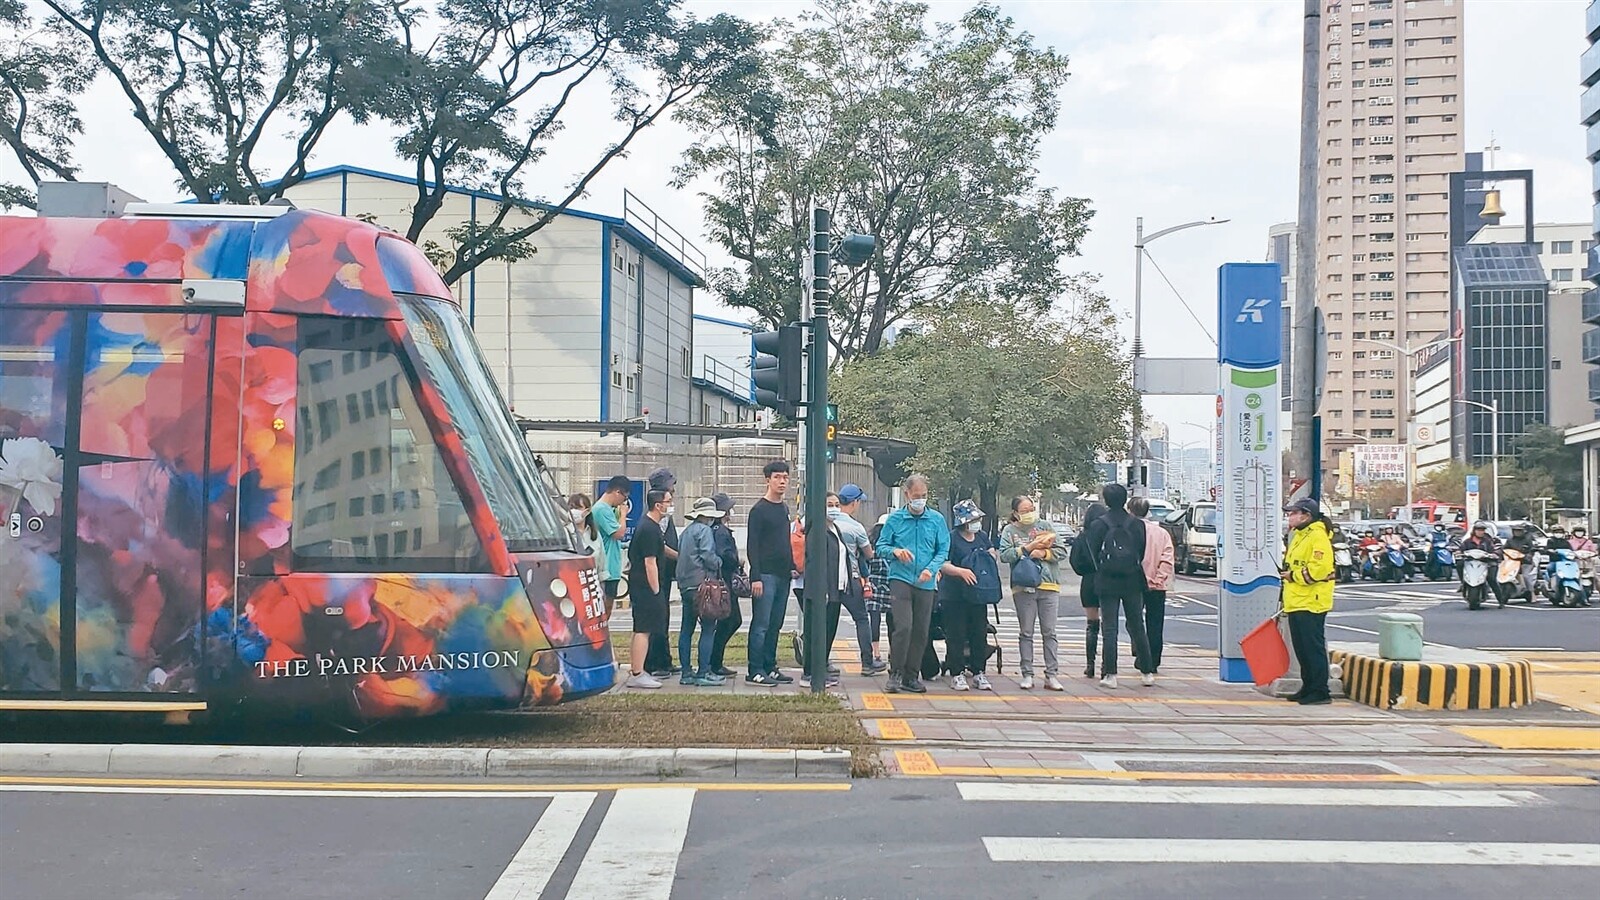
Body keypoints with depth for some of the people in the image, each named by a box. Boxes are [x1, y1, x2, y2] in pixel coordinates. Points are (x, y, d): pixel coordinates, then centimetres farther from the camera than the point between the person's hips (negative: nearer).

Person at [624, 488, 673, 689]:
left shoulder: (649, 525, 16)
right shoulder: (649, 529, -18)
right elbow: (650, 563, -20)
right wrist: (656, 590, -18)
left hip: (639, 585, 11)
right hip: (646, 587, -11)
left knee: (641, 630, 14)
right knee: (644, 630, -10)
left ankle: (636, 671, 20)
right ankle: (637, 674, -9)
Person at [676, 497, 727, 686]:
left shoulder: (685, 532, 18)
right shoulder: (704, 531, -8)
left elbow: (680, 556, 17)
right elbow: (708, 556, -18)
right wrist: (719, 564, 0)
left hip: (685, 584, 9)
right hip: (701, 584, -9)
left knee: (687, 629, 11)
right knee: (708, 628, -6)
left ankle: (686, 672, 14)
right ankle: (703, 672, -8)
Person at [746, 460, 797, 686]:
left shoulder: (784, 509, 17)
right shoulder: (759, 510, -7)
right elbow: (752, 547, -11)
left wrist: (792, 567, 15)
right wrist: (756, 578, -17)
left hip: (783, 576, 8)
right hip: (766, 575, -8)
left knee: (775, 625, 10)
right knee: (761, 625, -7)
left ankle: (770, 668, 15)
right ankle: (755, 671, -5)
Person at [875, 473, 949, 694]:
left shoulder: (937, 519, 5)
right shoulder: (895, 518, 3)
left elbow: (943, 551, 6)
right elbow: (880, 547, 7)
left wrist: (931, 569, -11)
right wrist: (895, 551, -14)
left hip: (926, 584, 2)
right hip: (900, 579, -2)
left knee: (921, 632, 6)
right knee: (903, 627, -15)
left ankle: (911, 676, 16)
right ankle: (896, 673, -4)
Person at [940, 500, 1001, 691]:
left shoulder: (982, 537, 13)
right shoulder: (951, 538, -9)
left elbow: (993, 557, 22)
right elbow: (942, 564, -16)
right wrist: (961, 571, -28)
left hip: (978, 595, 6)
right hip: (954, 596, -6)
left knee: (980, 633, 8)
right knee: (956, 635, -3)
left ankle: (978, 672, 16)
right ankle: (957, 674, 3)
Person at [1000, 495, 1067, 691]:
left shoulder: (1045, 527, 11)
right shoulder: (1009, 531, 7)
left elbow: (1062, 552, 6)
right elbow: (1004, 555, -8)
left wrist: (1044, 553, -10)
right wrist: (1027, 547, -12)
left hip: (1049, 586, 1)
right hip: (1023, 588, -1)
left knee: (1049, 633, 2)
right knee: (1026, 633, 4)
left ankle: (1051, 675, 5)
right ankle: (1027, 675, 10)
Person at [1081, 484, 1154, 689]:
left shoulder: (1099, 524, -7)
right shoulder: (1137, 524, -1)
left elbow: (1093, 554, -3)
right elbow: (1142, 552, 4)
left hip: (1107, 582, -2)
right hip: (1132, 582, 2)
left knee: (1109, 629, 1)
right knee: (1137, 627, 11)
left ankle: (1110, 674, -3)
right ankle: (1146, 672, 15)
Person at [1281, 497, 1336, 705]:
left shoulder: (1318, 537, -13)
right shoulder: (1299, 536, 19)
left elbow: (1319, 569, -23)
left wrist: (1294, 576, -16)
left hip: (1311, 604, -10)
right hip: (1296, 603, 10)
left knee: (1314, 648, -6)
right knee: (1302, 649, 14)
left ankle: (1320, 692, -2)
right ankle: (1308, 688, 22)